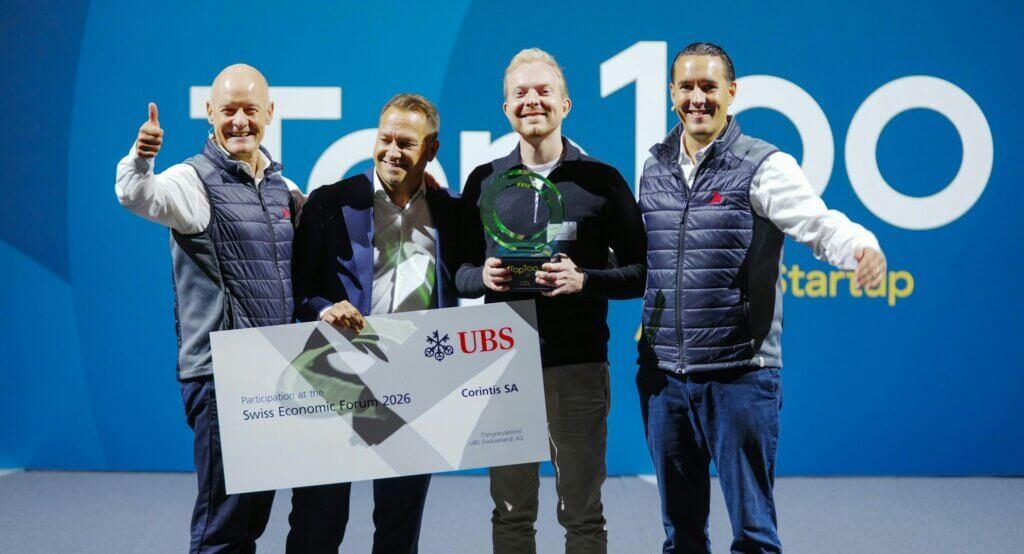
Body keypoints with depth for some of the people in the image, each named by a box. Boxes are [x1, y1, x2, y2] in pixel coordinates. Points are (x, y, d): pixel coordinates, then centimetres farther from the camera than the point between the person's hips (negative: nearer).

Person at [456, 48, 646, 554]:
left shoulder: (602, 181, 2)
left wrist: (583, 280, -16)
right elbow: (460, 272, 13)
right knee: (510, 512, 10)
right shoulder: (483, 181, 9)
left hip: (578, 362, -2)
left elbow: (638, 273, 1)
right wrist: (483, 276, -9)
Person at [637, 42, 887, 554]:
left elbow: (820, 224, -19)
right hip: (662, 374, 5)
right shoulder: (654, 167, 10)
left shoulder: (763, 166, -6)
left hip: (740, 375, -5)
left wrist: (863, 245, -37)